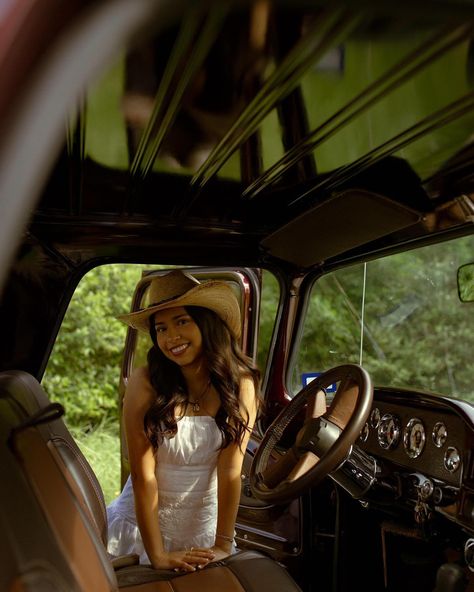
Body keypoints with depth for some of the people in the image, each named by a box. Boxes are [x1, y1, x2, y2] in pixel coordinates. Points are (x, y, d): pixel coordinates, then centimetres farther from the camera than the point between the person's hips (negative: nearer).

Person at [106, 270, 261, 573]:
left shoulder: (240, 384, -15)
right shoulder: (145, 383, -20)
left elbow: (230, 471, -16)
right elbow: (143, 474, -20)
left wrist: (222, 545, -18)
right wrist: (157, 554, -21)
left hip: (206, 521, 1)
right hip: (145, 521, -1)